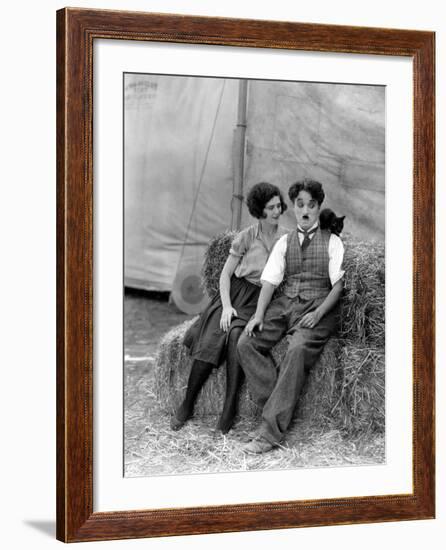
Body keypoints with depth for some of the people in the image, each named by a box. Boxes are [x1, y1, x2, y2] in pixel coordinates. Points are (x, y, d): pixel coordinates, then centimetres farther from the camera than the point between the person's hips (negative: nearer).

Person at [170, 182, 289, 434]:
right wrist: (226, 306, -11)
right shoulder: (247, 236, 2)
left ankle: (229, 410, -31)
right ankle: (187, 405, -16)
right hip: (236, 292, 0)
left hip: (260, 300, 0)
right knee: (211, 338, -25)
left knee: (236, 335, -31)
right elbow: (226, 274, 3)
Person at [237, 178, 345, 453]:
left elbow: (338, 284, -1)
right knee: (246, 343, -21)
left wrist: (318, 314, -16)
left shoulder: (332, 242, 8)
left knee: (298, 350, -33)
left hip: (318, 308, -5)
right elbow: (270, 281, 10)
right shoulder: (284, 242, 18)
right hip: (285, 304, 5)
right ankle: (277, 407, -20)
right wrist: (259, 314, -8)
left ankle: (270, 431, -34)